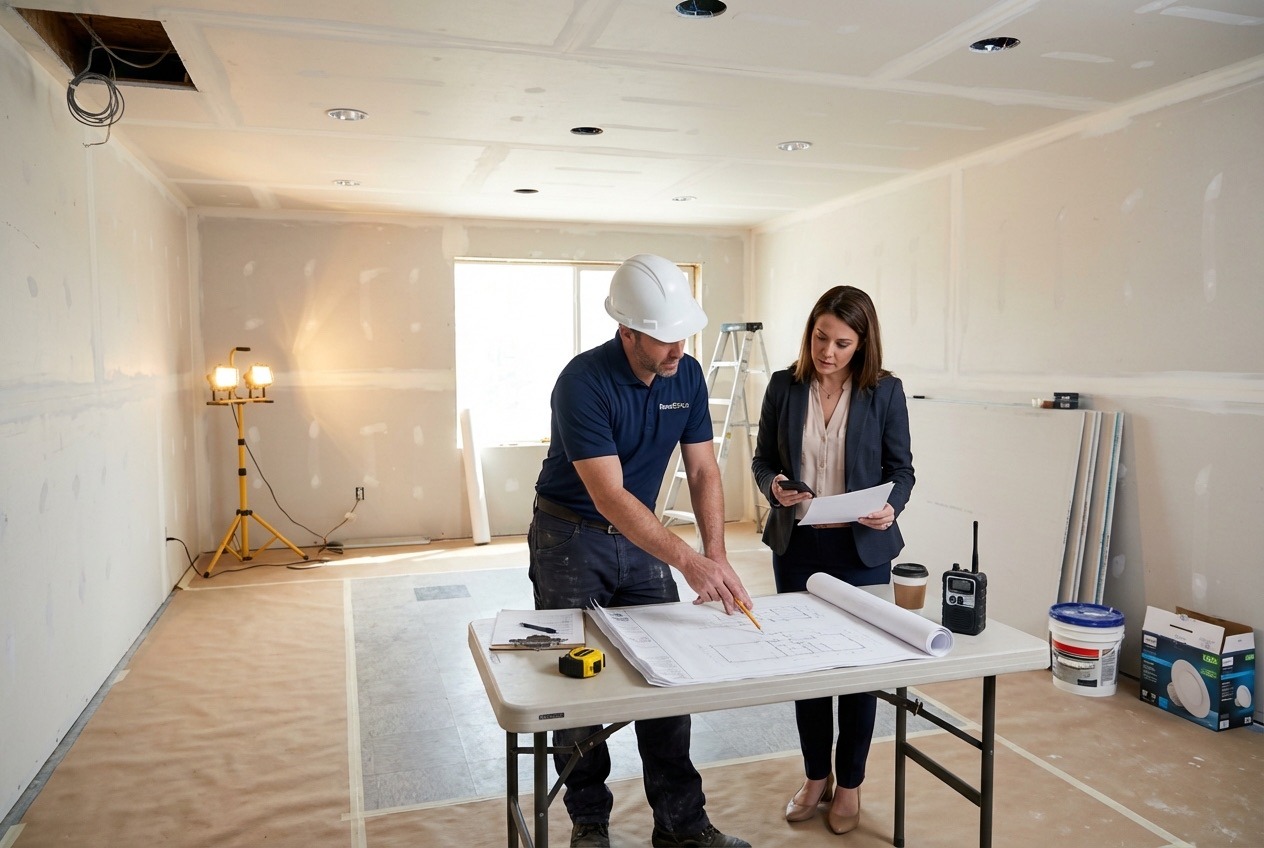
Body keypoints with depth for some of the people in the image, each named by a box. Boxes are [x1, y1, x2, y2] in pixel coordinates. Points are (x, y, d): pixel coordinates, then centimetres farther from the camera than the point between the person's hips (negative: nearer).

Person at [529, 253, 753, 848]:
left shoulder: (688, 375, -6)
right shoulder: (583, 383, -26)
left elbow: (702, 470, -3)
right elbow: (609, 495, -31)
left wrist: (717, 556, -15)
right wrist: (688, 562, -38)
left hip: (639, 534, 5)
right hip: (570, 539, -5)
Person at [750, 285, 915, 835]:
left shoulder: (885, 392, -5)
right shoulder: (784, 386, -2)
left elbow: (901, 468, 0)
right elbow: (762, 459, 5)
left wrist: (890, 509, -20)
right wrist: (774, 487, -16)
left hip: (863, 548, -2)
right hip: (796, 546, 2)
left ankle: (849, 784, 29)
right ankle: (815, 776, 32)